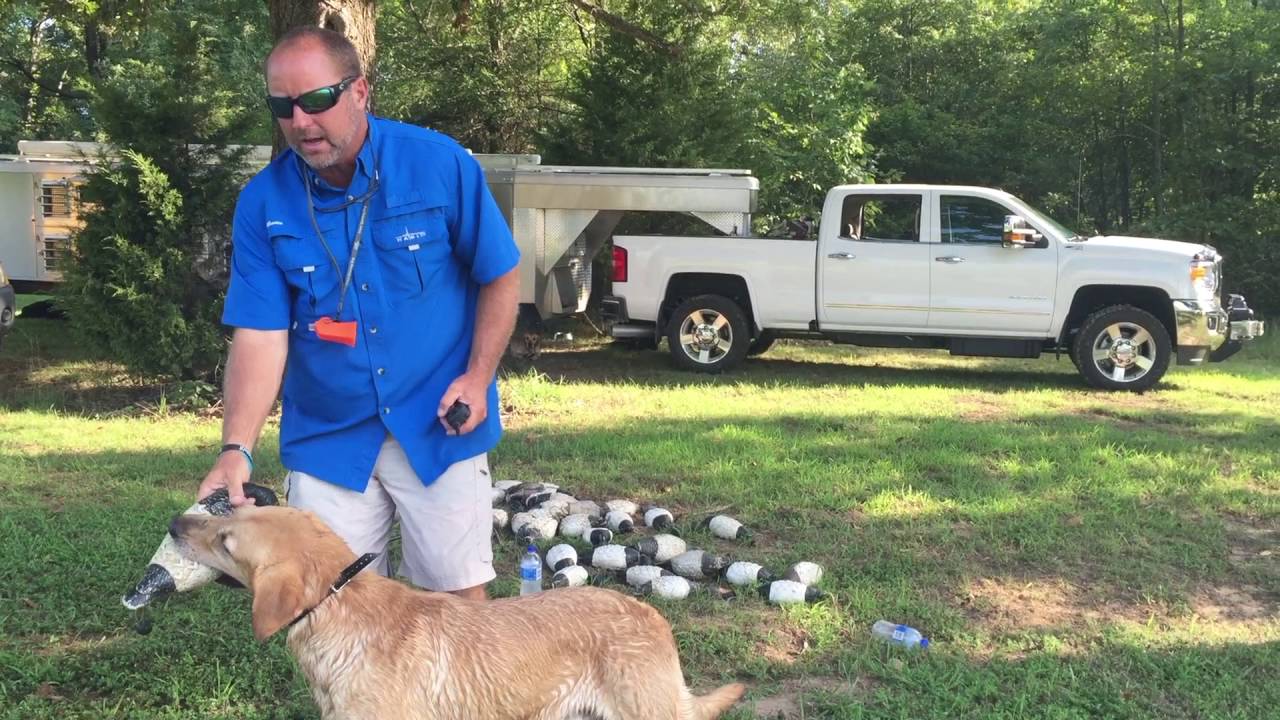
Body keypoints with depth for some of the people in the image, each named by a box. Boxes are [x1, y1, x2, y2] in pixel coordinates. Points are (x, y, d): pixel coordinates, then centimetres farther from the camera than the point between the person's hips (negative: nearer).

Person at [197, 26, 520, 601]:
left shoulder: (441, 165, -11)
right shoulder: (262, 202, -6)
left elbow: (499, 277, -1)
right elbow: (259, 335, -8)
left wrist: (478, 379, -11)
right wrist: (237, 449, -19)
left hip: (438, 429, -1)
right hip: (327, 439, 2)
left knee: (458, 594, 8)